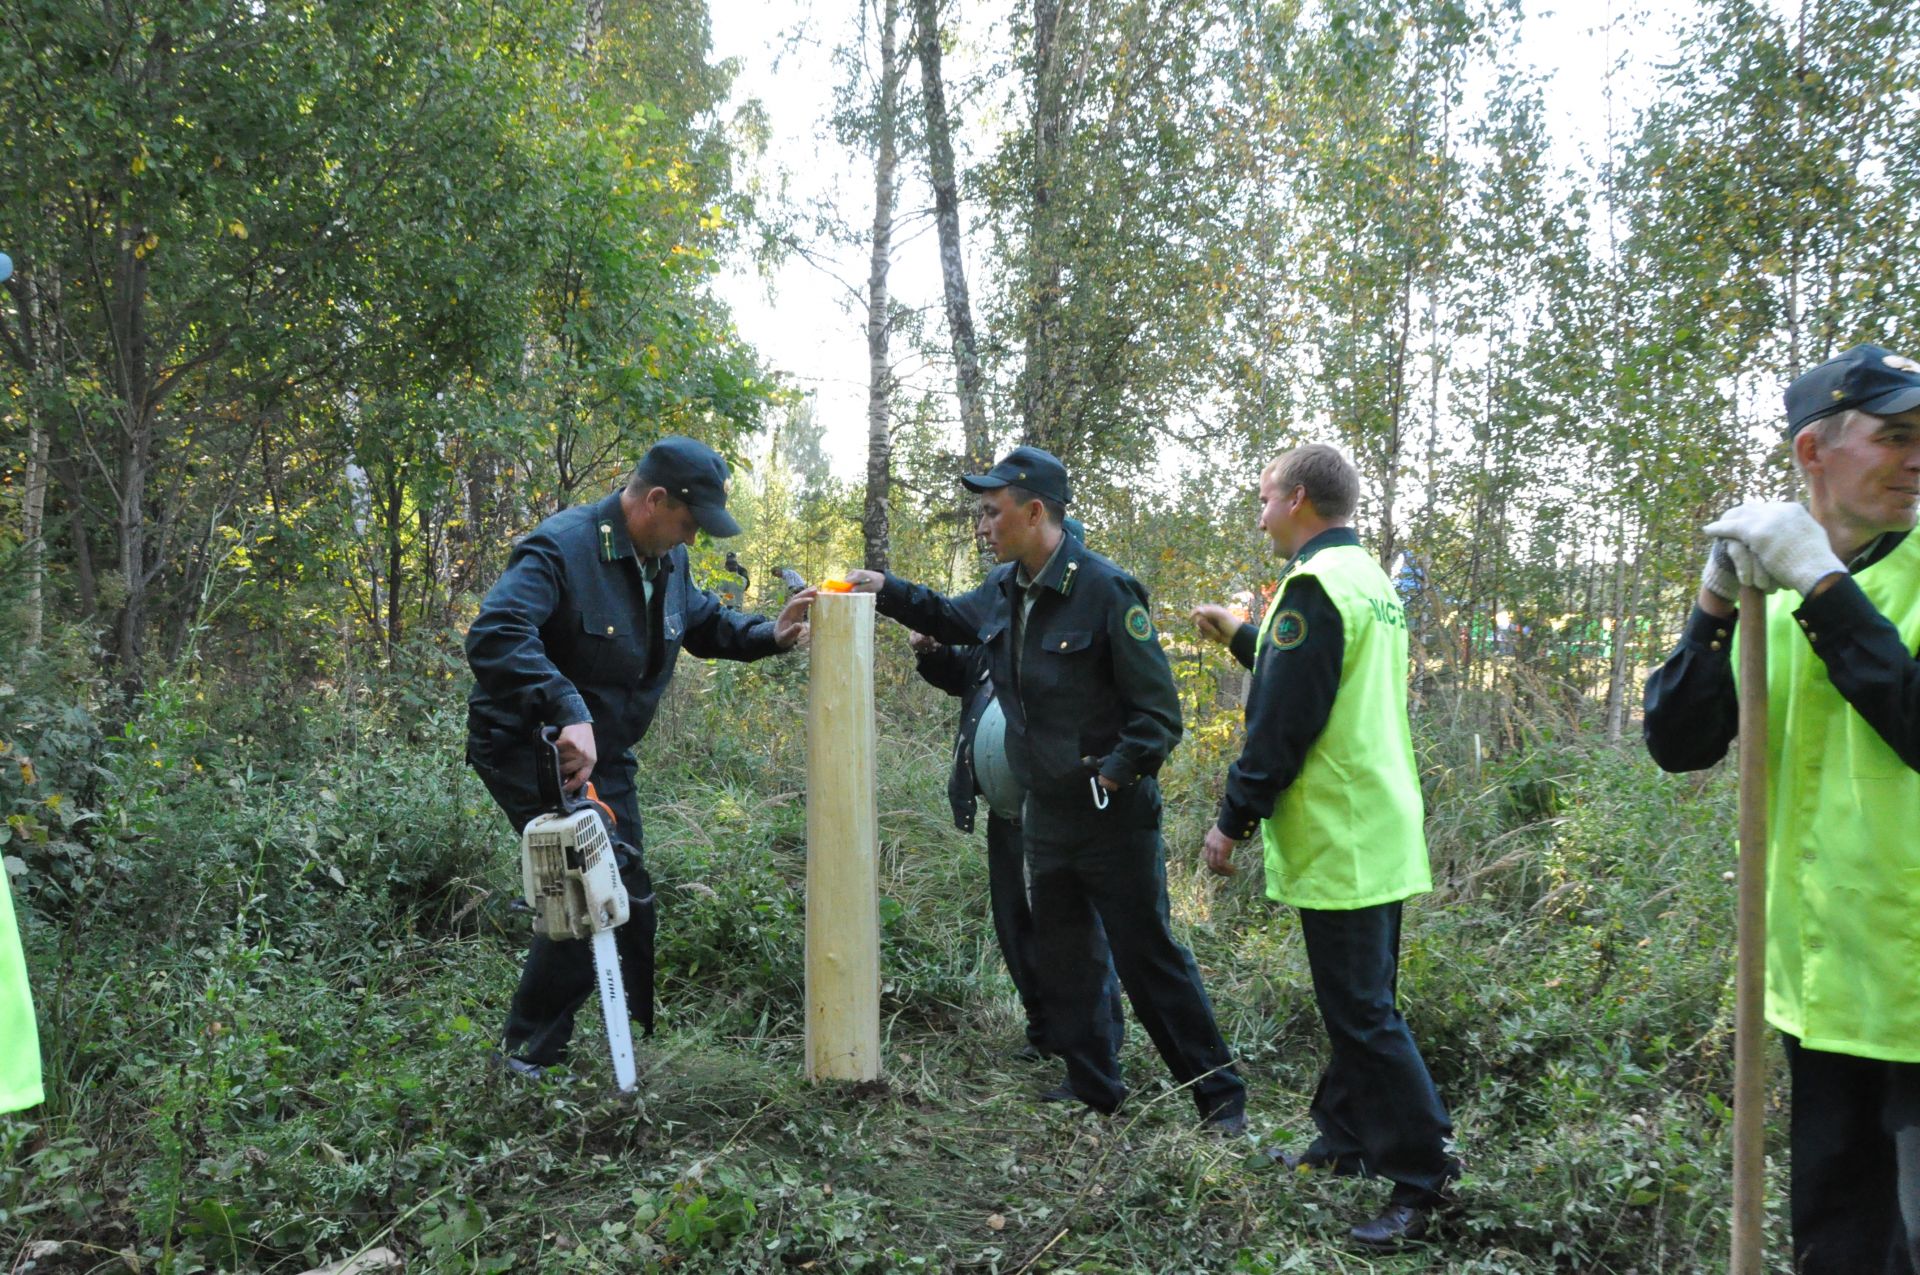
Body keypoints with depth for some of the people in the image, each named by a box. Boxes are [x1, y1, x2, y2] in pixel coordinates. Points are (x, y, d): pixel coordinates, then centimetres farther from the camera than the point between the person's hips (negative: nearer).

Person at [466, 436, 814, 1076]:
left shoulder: (667, 559, 3)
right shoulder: (562, 548, -24)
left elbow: (705, 622, 22)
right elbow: (495, 636, -38)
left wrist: (767, 635, 2)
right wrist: (569, 712, -49)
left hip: (604, 754, 8)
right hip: (530, 750, -8)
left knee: (627, 898, 12)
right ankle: (528, 1048, -1)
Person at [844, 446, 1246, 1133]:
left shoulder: (1107, 590, -19)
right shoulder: (1003, 589, 3)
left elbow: (1158, 715, -17)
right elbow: (951, 617, 28)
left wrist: (1115, 771, -26)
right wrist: (888, 591, 16)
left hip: (1114, 815, -8)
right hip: (1045, 814, 8)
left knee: (1147, 958, -1)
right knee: (1061, 956, 17)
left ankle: (1220, 1096, 12)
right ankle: (1093, 1084, 33)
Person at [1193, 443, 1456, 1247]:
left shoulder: (1314, 585, -17)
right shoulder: (1370, 579, 14)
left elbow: (1282, 722, -20)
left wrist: (1233, 820, -12)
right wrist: (1242, 638, 28)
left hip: (1339, 842, -10)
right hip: (1382, 838, 10)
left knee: (1361, 1013, -4)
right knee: (1357, 1002, 18)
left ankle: (1420, 1176, 2)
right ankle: (1344, 1142, 30)